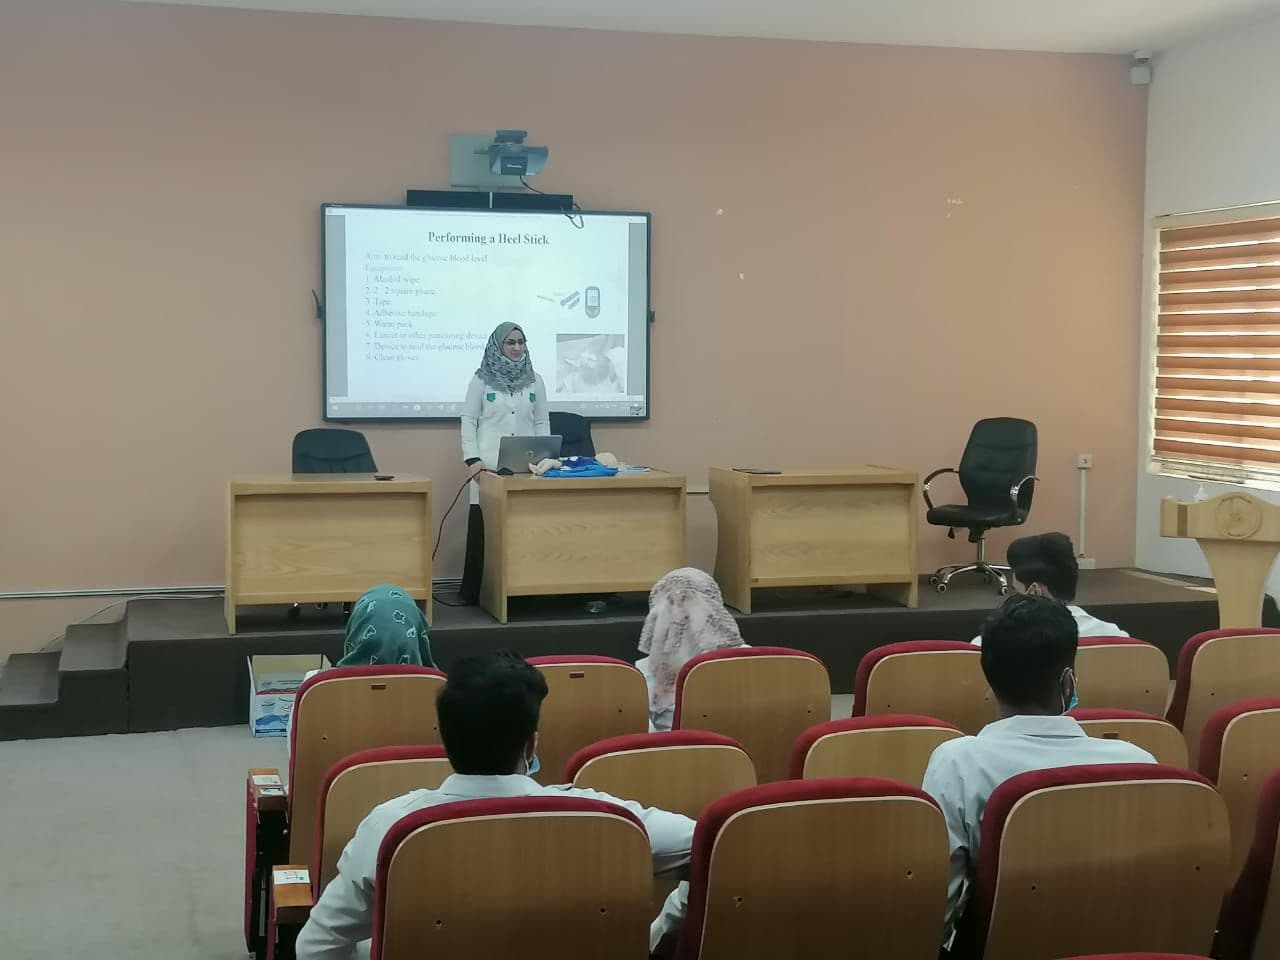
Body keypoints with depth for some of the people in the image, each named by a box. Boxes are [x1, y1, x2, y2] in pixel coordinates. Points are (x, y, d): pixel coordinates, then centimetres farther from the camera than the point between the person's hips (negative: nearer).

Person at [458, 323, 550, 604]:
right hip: (490, 465, -2)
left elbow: (542, 422, 12)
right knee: (483, 525, -3)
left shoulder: (535, 381, 11)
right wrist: (472, 458, -8)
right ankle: (475, 591, 4)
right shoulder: (481, 380, 3)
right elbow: (468, 421, 2)